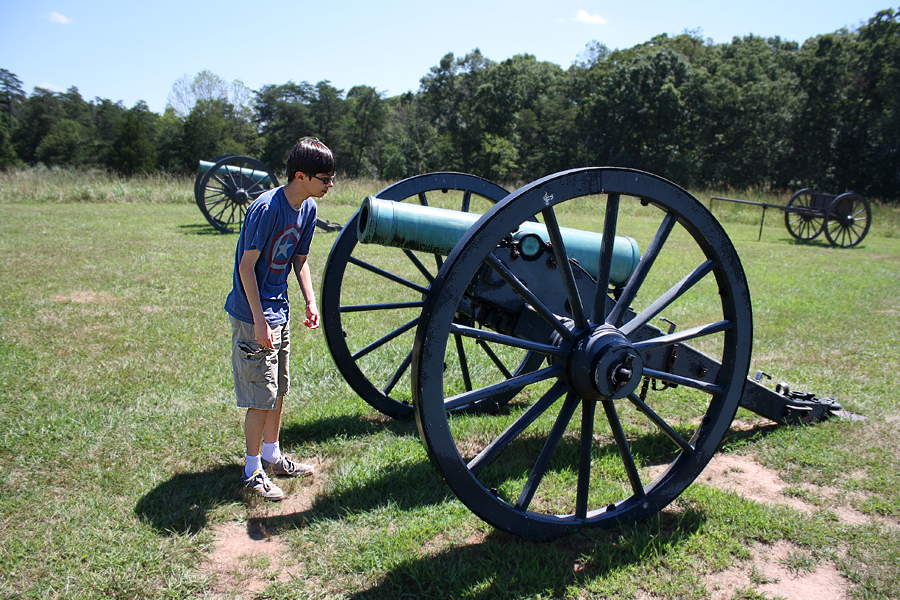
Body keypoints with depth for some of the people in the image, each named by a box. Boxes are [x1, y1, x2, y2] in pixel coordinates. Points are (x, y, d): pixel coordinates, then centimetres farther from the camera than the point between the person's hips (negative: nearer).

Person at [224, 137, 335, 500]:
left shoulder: (308, 208, 3)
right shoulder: (267, 208, -22)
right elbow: (246, 266, -20)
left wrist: (310, 302, 3)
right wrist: (259, 321, -21)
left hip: (280, 310, 8)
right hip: (253, 315, -8)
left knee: (278, 389, 18)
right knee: (261, 397, 0)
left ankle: (273, 456, 34)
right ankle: (253, 471, 16)